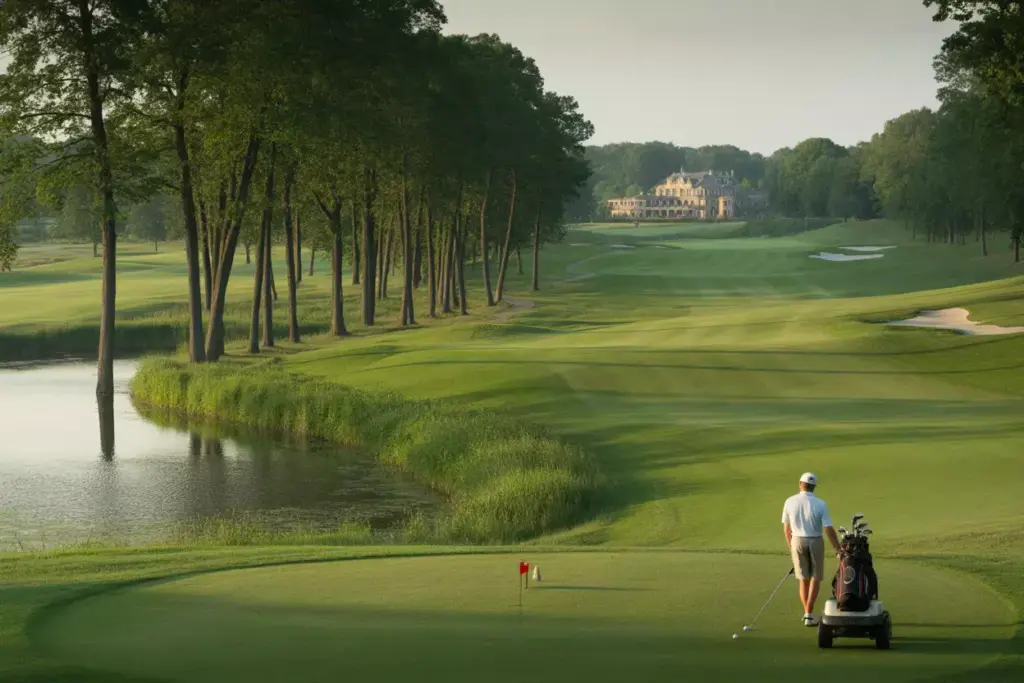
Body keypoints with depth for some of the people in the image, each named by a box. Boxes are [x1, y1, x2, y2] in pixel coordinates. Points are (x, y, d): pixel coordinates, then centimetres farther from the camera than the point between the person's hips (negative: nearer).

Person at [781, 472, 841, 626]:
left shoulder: (790, 502, -5)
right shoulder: (820, 504, -12)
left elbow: (786, 528, 3)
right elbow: (829, 530, -15)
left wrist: (791, 547, 15)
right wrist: (839, 550, -9)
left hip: (797, 542, 2)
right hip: (815, 542, -2)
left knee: (803, 579, 15)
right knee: (815, 579, 8)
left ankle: (808, 613, 19)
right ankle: (809, 615, -3)